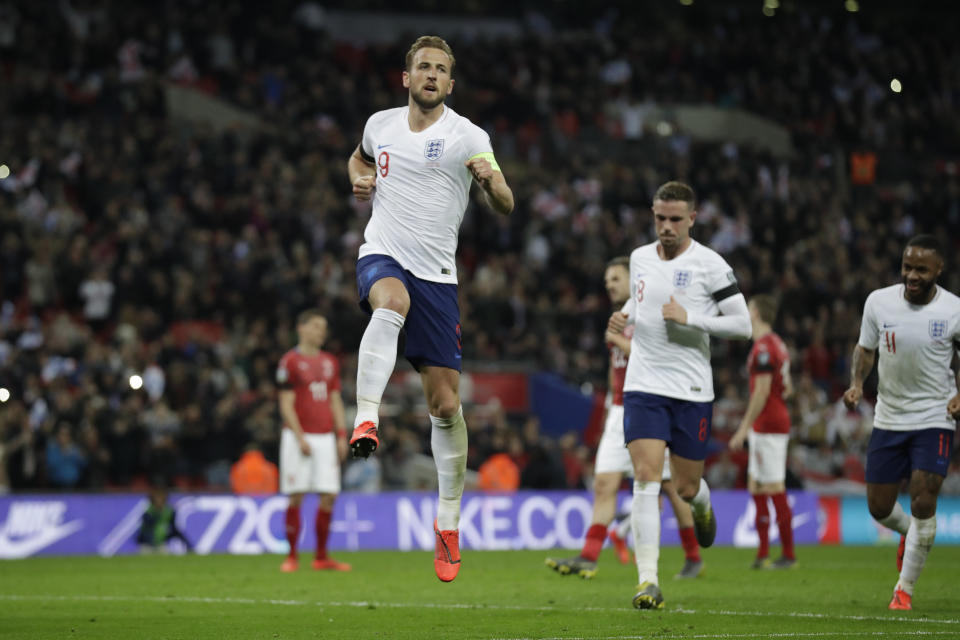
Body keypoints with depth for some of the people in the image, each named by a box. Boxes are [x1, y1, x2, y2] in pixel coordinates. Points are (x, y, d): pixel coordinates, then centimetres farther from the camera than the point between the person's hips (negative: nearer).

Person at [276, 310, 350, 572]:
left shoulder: (329, 362, 14)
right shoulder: (290, 361, -4)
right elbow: (286, 405, -7)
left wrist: (342, 435, 9)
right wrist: (300, 438, -14)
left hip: (325, 437, 5)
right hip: (298, 437, -5)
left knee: (329, 496, 0)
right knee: (295, 497, -4)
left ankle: (321, 556, 7)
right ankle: (292, 556, 2)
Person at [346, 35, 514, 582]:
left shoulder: (467, 136, -2)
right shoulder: (381, 124, 8)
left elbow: (506, 206, -9)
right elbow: (360, 157, 31)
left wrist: (489, 179, -31)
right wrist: (360, 179, 7)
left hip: (437, 273, 0)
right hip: (382, 255, 1)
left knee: (446, 402, 0)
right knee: (392, 302, -39)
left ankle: (449, 519, 13)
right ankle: (366, 418, -48)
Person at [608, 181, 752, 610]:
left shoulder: (710, 265, -7)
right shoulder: (640, 258, 7)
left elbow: (742, 325, -8)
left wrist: (689, 317, -18)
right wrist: (624, 316, 5)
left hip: (692, 389, -2)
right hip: (644, 385, 2)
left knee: (686, 487, 8)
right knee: (646, 478, -13)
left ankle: (702, 504, 49)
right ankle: (648, 582, -16)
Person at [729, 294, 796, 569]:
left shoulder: (764, 347, -16)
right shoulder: (778, 345, 15)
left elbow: (762, 392, -20)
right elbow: (787, 388, 22)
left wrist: (744, 428, -18)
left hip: (767, 425, -10)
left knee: (775, 490, -7)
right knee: (756, 487, 11)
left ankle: (788, 554, -5)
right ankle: (763, 553, 12)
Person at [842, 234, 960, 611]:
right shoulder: (879, 302, -5)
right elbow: (865, 349, 9)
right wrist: (857, 382, -9)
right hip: (888, 419, 3)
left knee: (923, 502, -12)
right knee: (878, 507, 7)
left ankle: (905, 589, 3)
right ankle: (909, 532, 44)